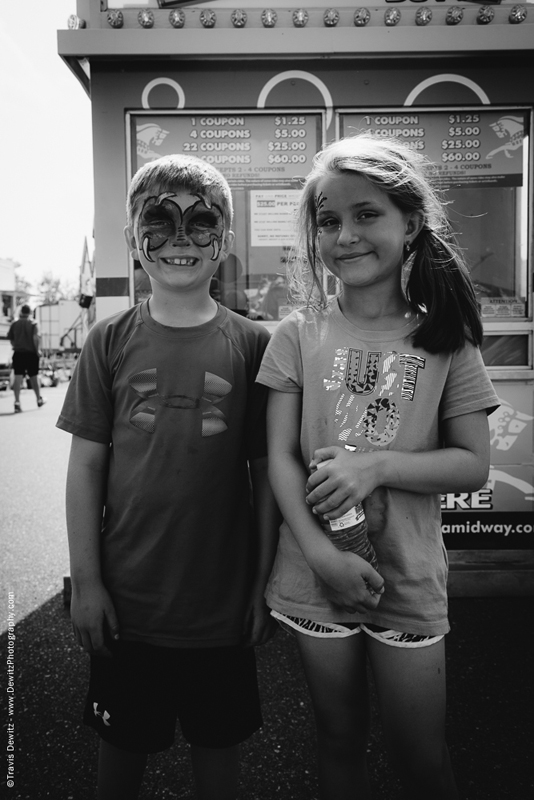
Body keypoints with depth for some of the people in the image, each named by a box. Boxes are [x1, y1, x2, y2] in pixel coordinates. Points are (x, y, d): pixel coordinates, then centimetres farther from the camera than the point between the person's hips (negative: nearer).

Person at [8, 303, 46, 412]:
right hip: (31, 353, -2)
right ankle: (39, 399, 25)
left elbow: (10, 338, 8)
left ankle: (17, 402, -12)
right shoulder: (34, 323, -4)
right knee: (34, 376, 10)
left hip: (18, 353, 2)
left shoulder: (14, 324, 5)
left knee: (18, 377, -2)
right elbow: (36, 337, -16)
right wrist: (38, 350, -13)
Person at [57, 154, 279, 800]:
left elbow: (265, 473, -2)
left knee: (218, 746, 19)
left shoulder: (252, 345, -5)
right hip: (125, 601, 1)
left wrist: (263, 583, 0)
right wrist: (85, 581, -3)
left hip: (222, 602, 0)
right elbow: (85, 465, -1)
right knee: (123, 744, 21)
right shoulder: (111, 341, -4)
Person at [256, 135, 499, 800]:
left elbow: (473, 466, -4)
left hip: (410, 579, 0)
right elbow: (280, 456, -5)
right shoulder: (298, 335, -3)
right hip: (316, 575, 1)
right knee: (339, 739, 20)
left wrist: (377, 464, -20)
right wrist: (321, 553, -16)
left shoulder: (444, 341, -4)